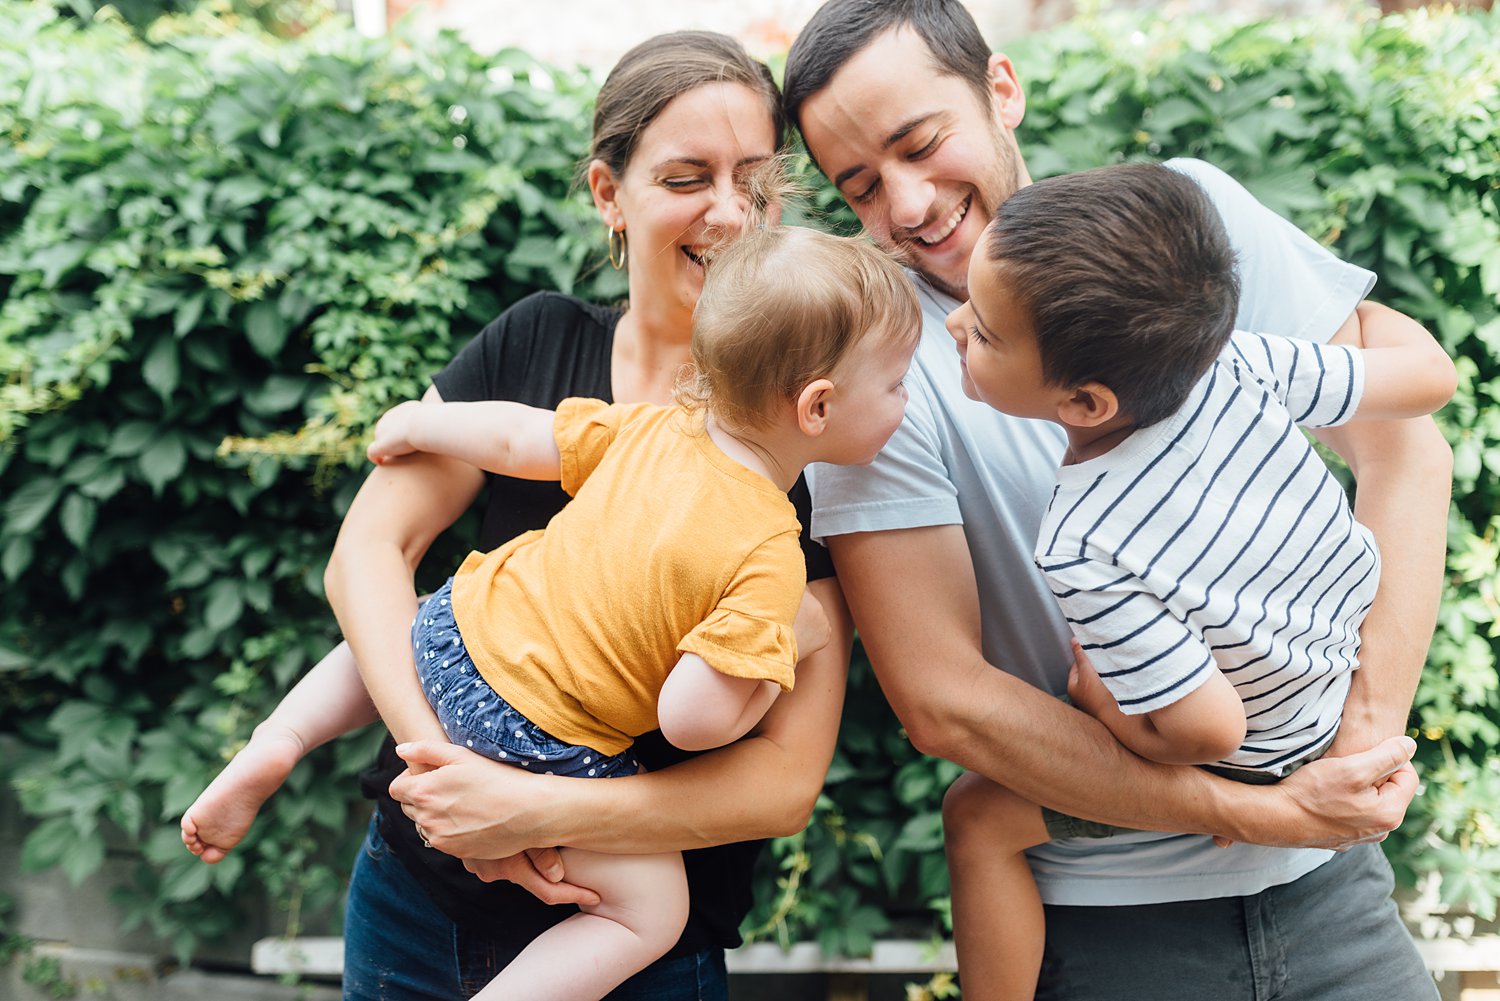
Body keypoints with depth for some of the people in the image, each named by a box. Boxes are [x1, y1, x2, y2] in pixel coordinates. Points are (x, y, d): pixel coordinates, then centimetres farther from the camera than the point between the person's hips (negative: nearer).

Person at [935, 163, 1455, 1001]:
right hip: (1369, 639, 6)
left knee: (981, 823, 3)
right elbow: (1430, 375, -13)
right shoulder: (1237, 361, -26)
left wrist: (1087, 691, -15)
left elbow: (1207, 727, -33)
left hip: (1263, 766, -6)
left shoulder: (1087, 555, -40)